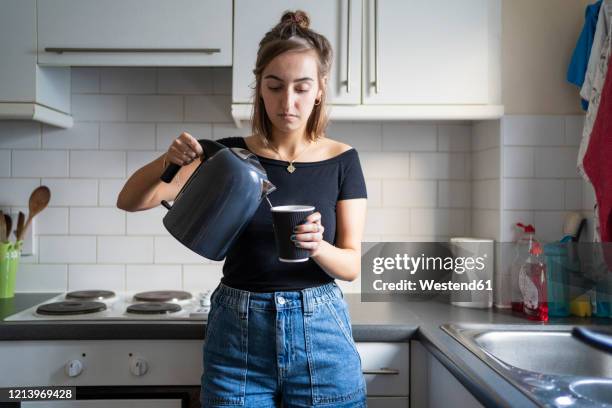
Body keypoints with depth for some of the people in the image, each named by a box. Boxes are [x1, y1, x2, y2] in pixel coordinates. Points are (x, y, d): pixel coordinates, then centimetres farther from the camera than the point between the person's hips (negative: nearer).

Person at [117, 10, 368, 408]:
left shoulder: (341, 160, -3)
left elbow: (352, 265, -4)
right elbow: (129, 201, -6)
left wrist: (316, 245, -26)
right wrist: (168, 160, -25)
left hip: (320, 334, 0)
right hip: (238, 335, 0)